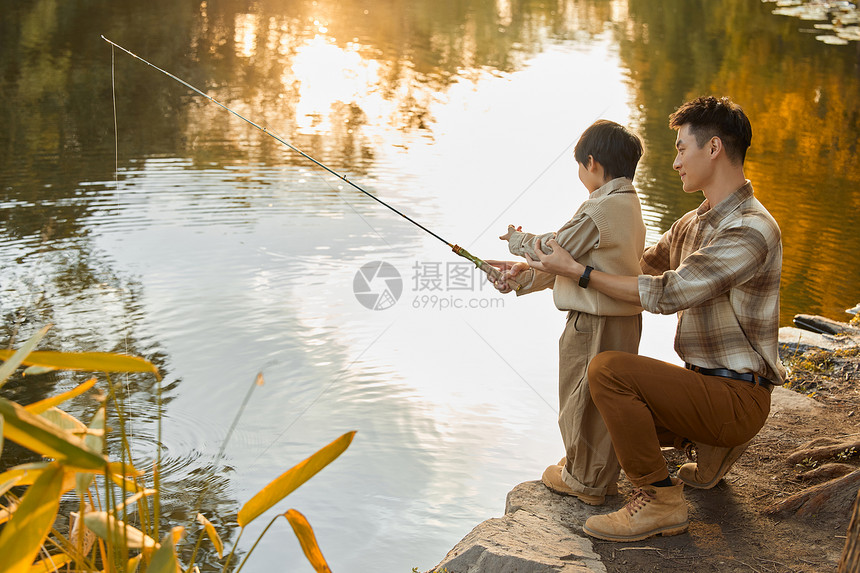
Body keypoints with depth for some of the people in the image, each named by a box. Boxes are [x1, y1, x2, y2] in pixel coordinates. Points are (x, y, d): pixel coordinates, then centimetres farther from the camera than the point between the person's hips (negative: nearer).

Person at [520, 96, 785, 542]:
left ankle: (658, 500, -15)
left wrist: (578, 271, -19)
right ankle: (711, 449, 22)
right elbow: (637, 267, 18)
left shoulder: (751, 230, -21)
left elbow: (667, 292, -25)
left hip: (738, 397, -10)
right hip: (709, 386, 10)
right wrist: (536, 271, 12)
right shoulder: (694, 223, 11)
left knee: (608, 368, -25)